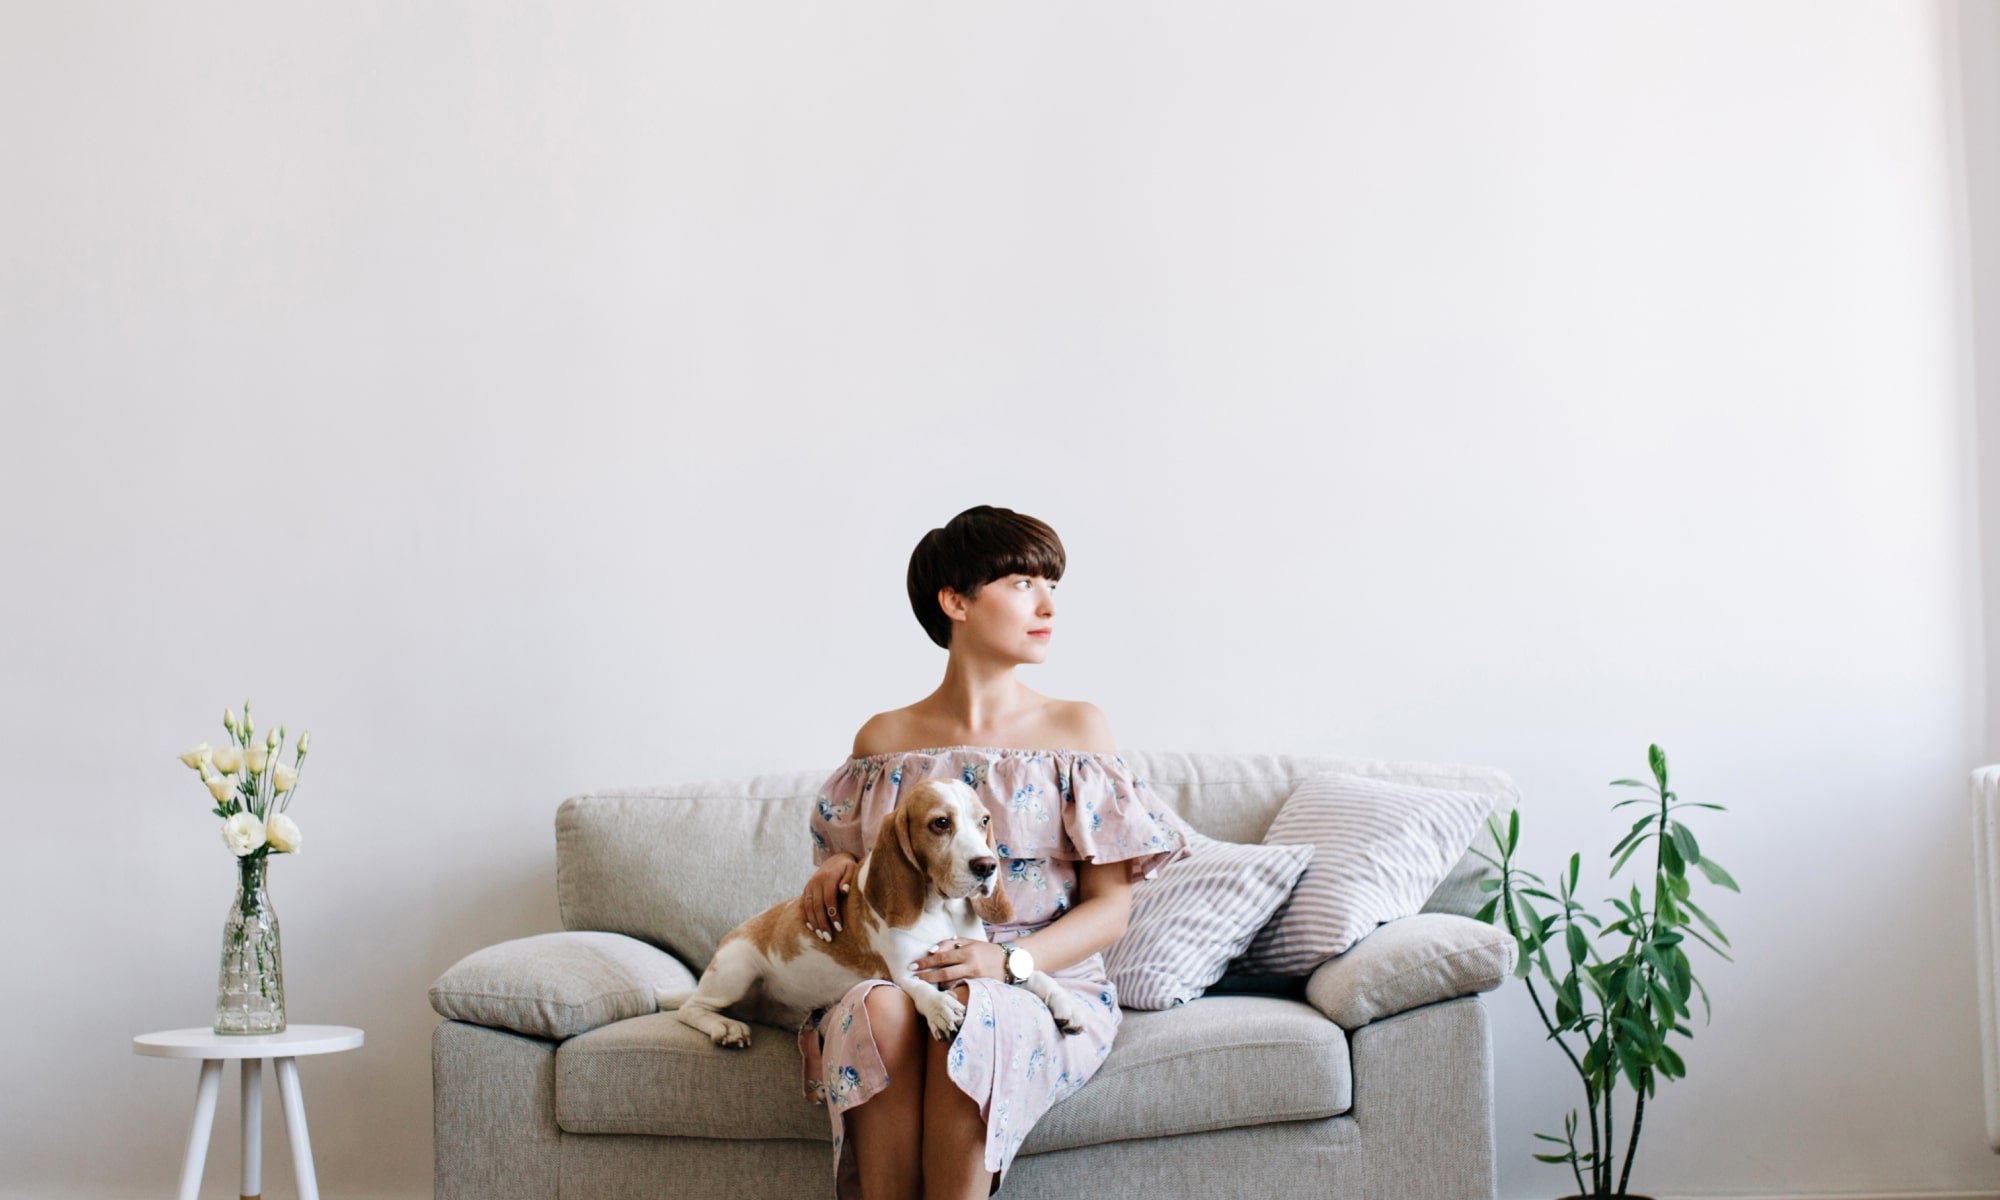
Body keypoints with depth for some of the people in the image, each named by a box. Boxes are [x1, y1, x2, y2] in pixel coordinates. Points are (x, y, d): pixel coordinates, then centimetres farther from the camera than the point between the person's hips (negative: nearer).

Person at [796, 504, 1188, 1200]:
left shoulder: (1077, 728, 5)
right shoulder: (884, 740, 10)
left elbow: (1111, 905, 1)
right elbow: (848, 869, 22)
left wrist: (1008, 960, -15)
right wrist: (836, 869, -3)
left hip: (1047, 981, -1)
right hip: (903, 972, 2)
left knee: (967, 1011, -35)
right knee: (878, 1007, -34)